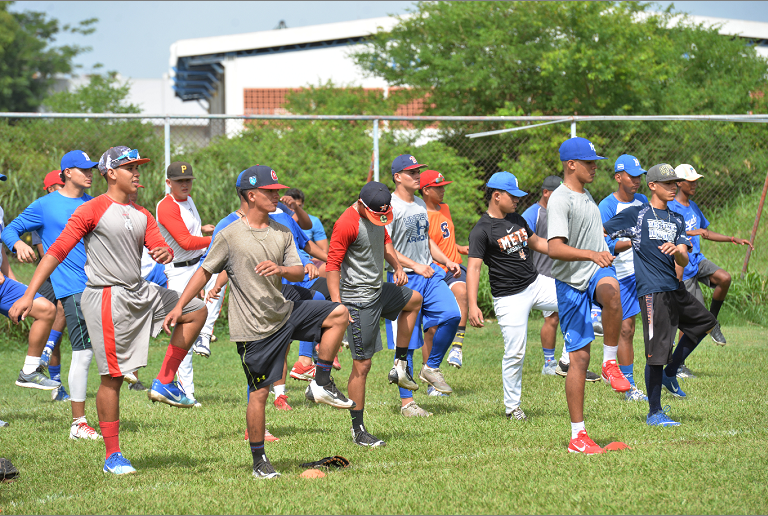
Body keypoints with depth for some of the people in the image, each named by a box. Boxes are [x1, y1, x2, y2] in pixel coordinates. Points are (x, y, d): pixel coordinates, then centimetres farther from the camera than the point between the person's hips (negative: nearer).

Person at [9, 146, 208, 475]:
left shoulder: (141, 215, 15)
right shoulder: (92, 210, -9)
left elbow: (159, 247, 12)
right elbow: (58, 251, -13)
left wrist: (165, 253, -16)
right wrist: (28, 295, -21)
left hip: (140, 292, 8)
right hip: (107, 297, -8)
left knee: (196, 311, 8)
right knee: (112, 377, -6)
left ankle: (164, 383, 10)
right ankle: (112, 456, 1)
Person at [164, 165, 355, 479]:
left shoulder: (282, 233, 7)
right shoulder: (230, 235, -7)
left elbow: (299, 273, 4)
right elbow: (205, 271, -2)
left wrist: (281, 269, -20)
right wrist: (179, 307, -7)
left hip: (284, 311, 5)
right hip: (253, 327, -5)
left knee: (339, 314, -8)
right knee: (259, 392, -4)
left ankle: (321, 385, 0)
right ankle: (259, 461, 8)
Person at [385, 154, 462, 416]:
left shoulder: (421, 205, 15)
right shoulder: (391, 207, -10)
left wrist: (446, 261, 10)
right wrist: (415, 266, -21)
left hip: (429, 273, 7)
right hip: (403, 278, -7)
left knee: (451, 314, -16)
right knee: (406, 341, -3)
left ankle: (431, 367, 5)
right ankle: (406, 402, 4)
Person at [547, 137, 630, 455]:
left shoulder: (586, 196, 15)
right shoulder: (560, 200, -13)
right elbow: (555, 248, -26)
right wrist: (591, 254, -40)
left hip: (597, 272, 5)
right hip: (571, 283, -5)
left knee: (610, 290, -34)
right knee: (579, 357, -5)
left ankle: (610, 363, -20)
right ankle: (577, 436, 2)